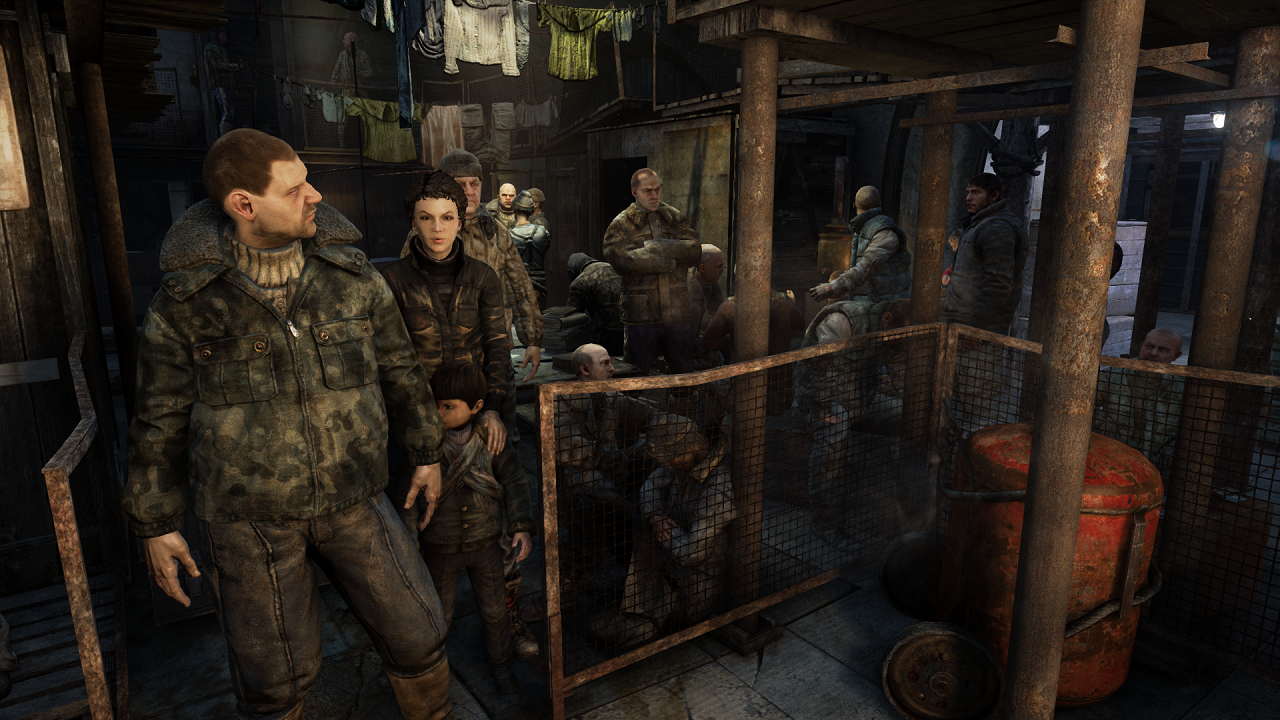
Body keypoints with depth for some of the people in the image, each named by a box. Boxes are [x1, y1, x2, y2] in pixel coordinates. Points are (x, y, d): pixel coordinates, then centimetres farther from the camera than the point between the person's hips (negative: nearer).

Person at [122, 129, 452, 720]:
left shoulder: (351, 274, -2)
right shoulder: (185, 301, -7)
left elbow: (398, 367, 8)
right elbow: (161, 417, 3)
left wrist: (425, 452, 13)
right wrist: (155, 523, 7)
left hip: (353, 500, 2)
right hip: (248, 518, -2)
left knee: (418, 640, 9)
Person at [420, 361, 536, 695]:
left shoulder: (489, 439, -12)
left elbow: (513, 481, -7)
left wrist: (522, 526, -14)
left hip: (485, 544, 1)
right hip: (440, 547, -1)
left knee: (495, 609, 17)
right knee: (438, 615, 17)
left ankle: (498, 661, 42)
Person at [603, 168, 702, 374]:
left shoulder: (675, 218, 11)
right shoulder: (621, 225, -1)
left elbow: (694, 251, -3)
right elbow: (621, 260, -18)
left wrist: (656, 247, -15)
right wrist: (671, 263, -13)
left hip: (677, 313, 3)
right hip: (641, 316, -3)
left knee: (685, 374, 14)